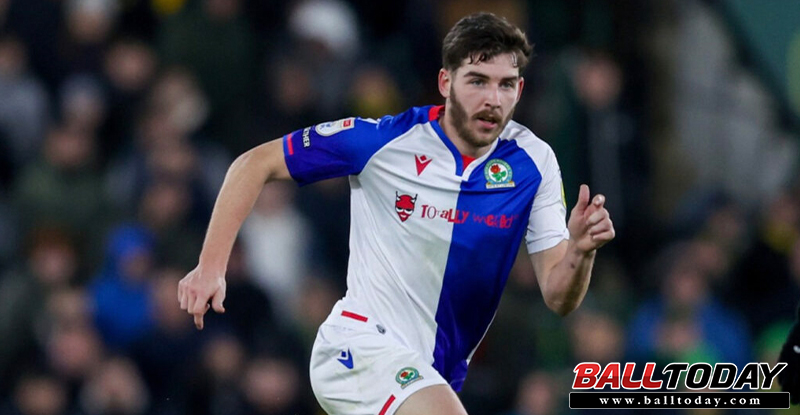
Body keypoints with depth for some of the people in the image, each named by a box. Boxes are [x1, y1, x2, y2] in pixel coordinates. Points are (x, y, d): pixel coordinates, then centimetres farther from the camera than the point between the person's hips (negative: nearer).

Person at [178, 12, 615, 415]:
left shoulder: (533, 162, -3)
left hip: (435, 374, 6)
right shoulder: (383, 141, -13)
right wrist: (211, 267, -12)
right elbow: (256, 164, -4)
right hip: (361, 343, -6)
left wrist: (579, 252, -27)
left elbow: (558, 297, -4)